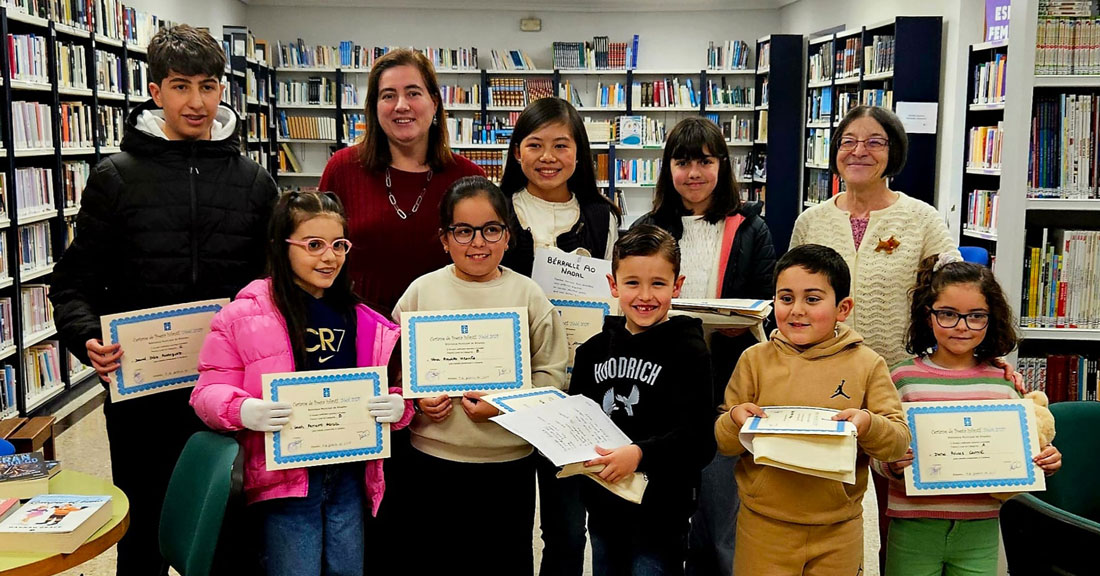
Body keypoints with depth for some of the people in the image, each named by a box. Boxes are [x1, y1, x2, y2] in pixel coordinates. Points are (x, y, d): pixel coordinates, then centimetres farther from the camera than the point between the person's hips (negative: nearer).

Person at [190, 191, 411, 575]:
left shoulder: (360, 321, 6)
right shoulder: (244, 315, -7)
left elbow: (385, 388, 12)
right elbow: (209, 392, -5)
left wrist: (396, 404, -11)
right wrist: (243, 410, -26)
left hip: (348, 477, 4)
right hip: (284, 479, -4)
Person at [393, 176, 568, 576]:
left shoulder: (528, 295, -1)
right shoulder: (422, 291, 1)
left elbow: (551, 374, -2)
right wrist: (416, 401, -11)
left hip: (510, 460, 0)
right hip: (433, 459, 1)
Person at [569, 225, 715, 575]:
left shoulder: (688, 352, -11)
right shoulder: (593, 351, 5)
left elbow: (699, 441, -19)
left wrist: (640, 454, -32)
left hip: (661, 515, -5)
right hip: (604, 509, 5)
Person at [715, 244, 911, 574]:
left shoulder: (867, 364, -2)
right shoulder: (755, 360, -1)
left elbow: (899, 441, -4)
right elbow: (722, 442, 1)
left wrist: (868, 424, -24)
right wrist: (734, 421, -20)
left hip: (837, 531, 0)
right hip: (764, 526, 0)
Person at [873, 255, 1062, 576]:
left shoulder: (1002, 381, 4)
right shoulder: (904, 378, -5)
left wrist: (1044, 461, -6)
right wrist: (892, 465, -23)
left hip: (979, 529, 2)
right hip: (914, 527, -2)